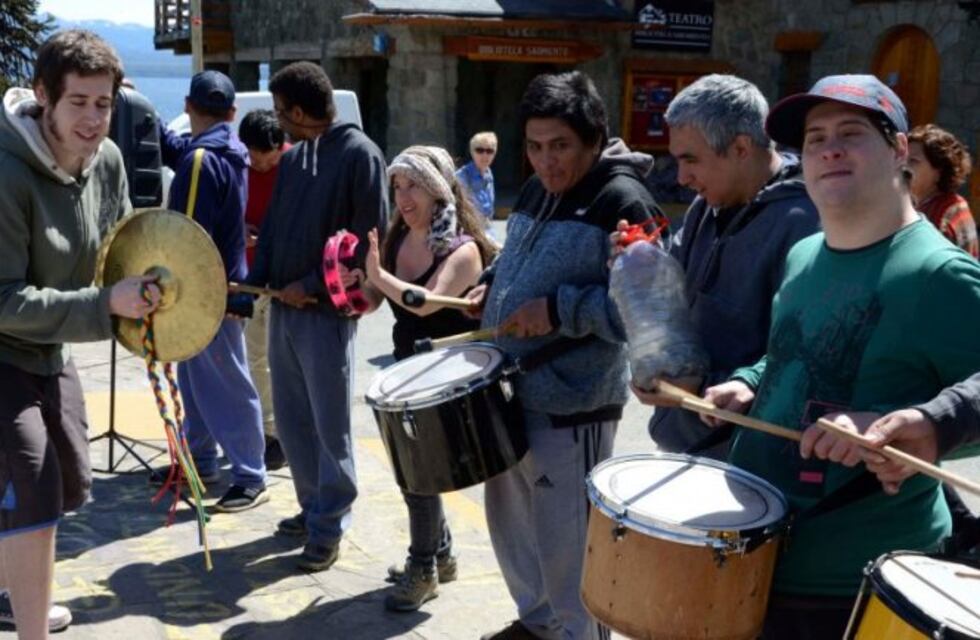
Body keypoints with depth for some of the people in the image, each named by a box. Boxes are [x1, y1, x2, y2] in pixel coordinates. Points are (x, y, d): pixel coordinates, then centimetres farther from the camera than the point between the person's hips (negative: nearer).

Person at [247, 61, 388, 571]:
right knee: (290, 418, 14)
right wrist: (254, 281, 2)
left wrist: (312, 286, -15)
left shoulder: (359, 154, -11)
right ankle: (313, 505, 29)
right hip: (283, 305, 8)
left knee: (329, 425, 1)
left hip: (327, 312, -7)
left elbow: (369, 238, -14)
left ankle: (329, 526, 12)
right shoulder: (293, 157, 12)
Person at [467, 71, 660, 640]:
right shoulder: (537, 189, 10)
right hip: (511, 394, 9)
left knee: (566, 550, 2)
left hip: (571, 407, -9)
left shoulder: (624, 202, -16)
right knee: (511, 526, 22)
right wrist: (494, 283, 7)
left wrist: (561, 309, -24)